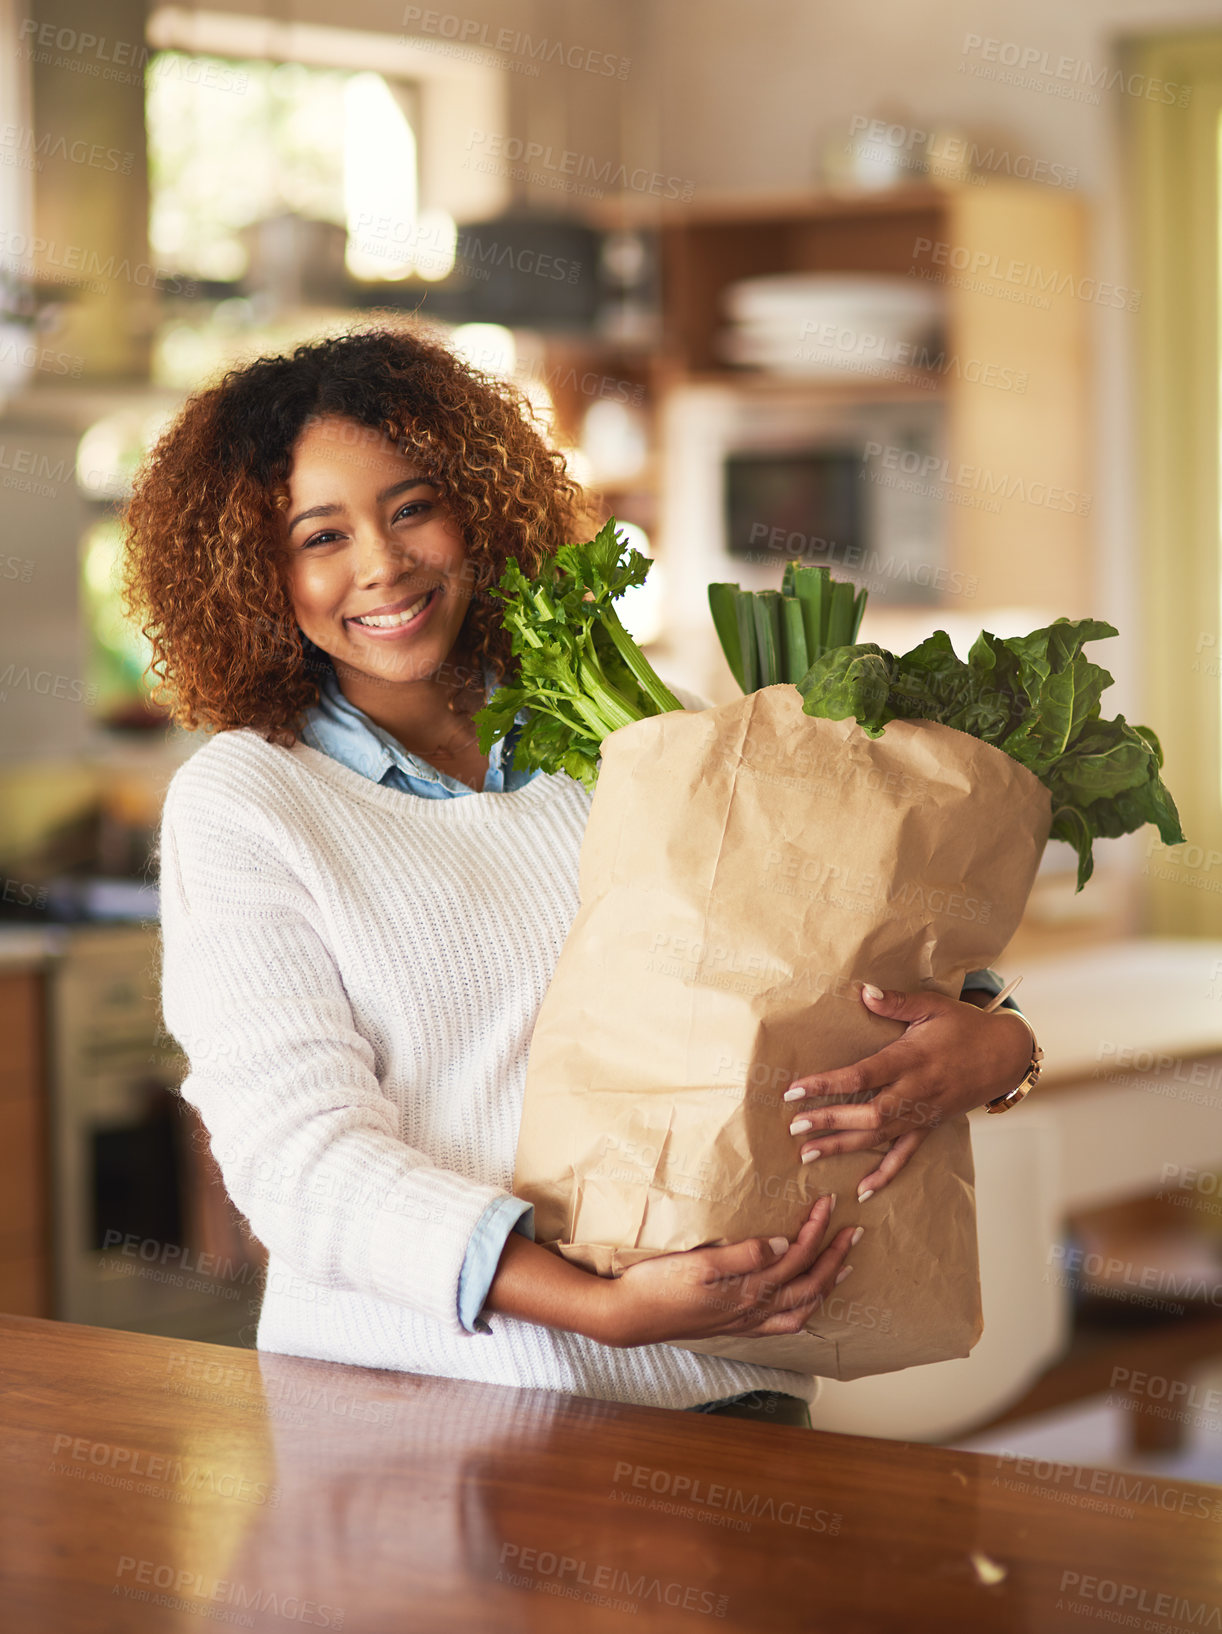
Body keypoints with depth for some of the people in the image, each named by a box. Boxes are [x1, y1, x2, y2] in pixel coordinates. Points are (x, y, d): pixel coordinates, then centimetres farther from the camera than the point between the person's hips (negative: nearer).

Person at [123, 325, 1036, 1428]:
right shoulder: (237, 801, 5)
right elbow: (297, 1154, -6)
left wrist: (990, 1045, -10)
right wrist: (604, 1306, -19)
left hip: (711, 1380, 1)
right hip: (421, 1381, -1)